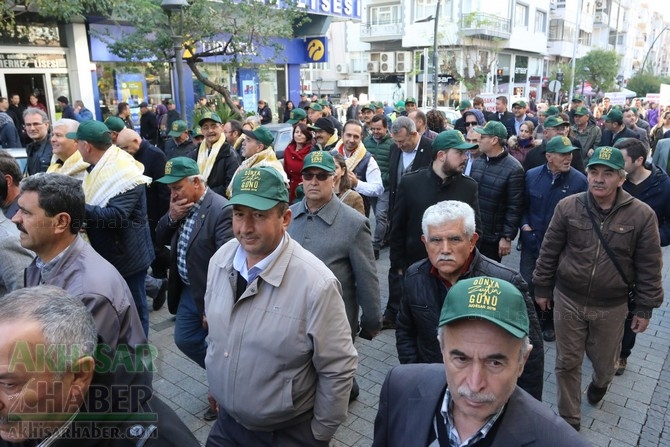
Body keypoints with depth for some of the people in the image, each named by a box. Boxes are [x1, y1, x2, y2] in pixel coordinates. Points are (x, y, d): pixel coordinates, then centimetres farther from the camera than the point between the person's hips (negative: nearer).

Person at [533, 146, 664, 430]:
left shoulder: (642, 215, -12)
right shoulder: (568, 207, -9)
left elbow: (649, 266, -5)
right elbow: (549, 252, -1)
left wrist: (644, 308, -2)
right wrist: (542, 288, 3)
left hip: (612, 307, 0)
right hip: (568, 300, 0)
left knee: (604, 362, 21)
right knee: (567, 363, 11)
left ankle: (600, 383, 58)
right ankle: (569, 419, 31)